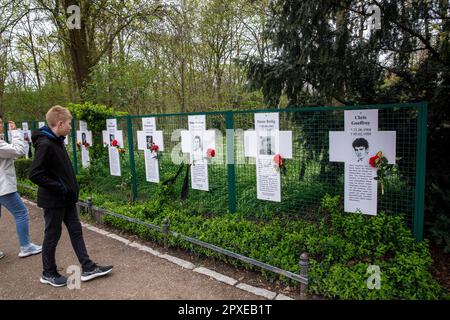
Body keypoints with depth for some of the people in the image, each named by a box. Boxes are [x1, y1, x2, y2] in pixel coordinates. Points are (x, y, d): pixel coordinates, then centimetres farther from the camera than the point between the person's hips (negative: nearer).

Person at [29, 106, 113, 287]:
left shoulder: (57, 141, 7)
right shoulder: (45, 144, -22)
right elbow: (35, 174, -26)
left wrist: (71, 188, 10)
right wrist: (60, 187, -20)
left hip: (67, 198, 9)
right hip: (53, 200, -9)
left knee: (76, 231, 12)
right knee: (52, 236, 7)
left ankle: (88, 268, 21)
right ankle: (48, 273, 26)